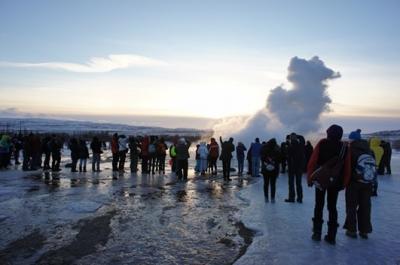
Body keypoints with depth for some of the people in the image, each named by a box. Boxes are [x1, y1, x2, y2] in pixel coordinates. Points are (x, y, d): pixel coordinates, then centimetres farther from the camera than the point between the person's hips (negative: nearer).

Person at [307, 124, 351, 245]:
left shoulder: (322, 144, -8)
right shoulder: (344, 147, -3)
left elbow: (312, 162, -11)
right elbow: (347, 168, -3)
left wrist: (310, 178, -2)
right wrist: (344, 183, 5)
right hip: (336, 182, 2)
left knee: (319, 206, 10)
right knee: (332, 207, 11)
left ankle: (317, 233, 12)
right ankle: (331, 236, 12)